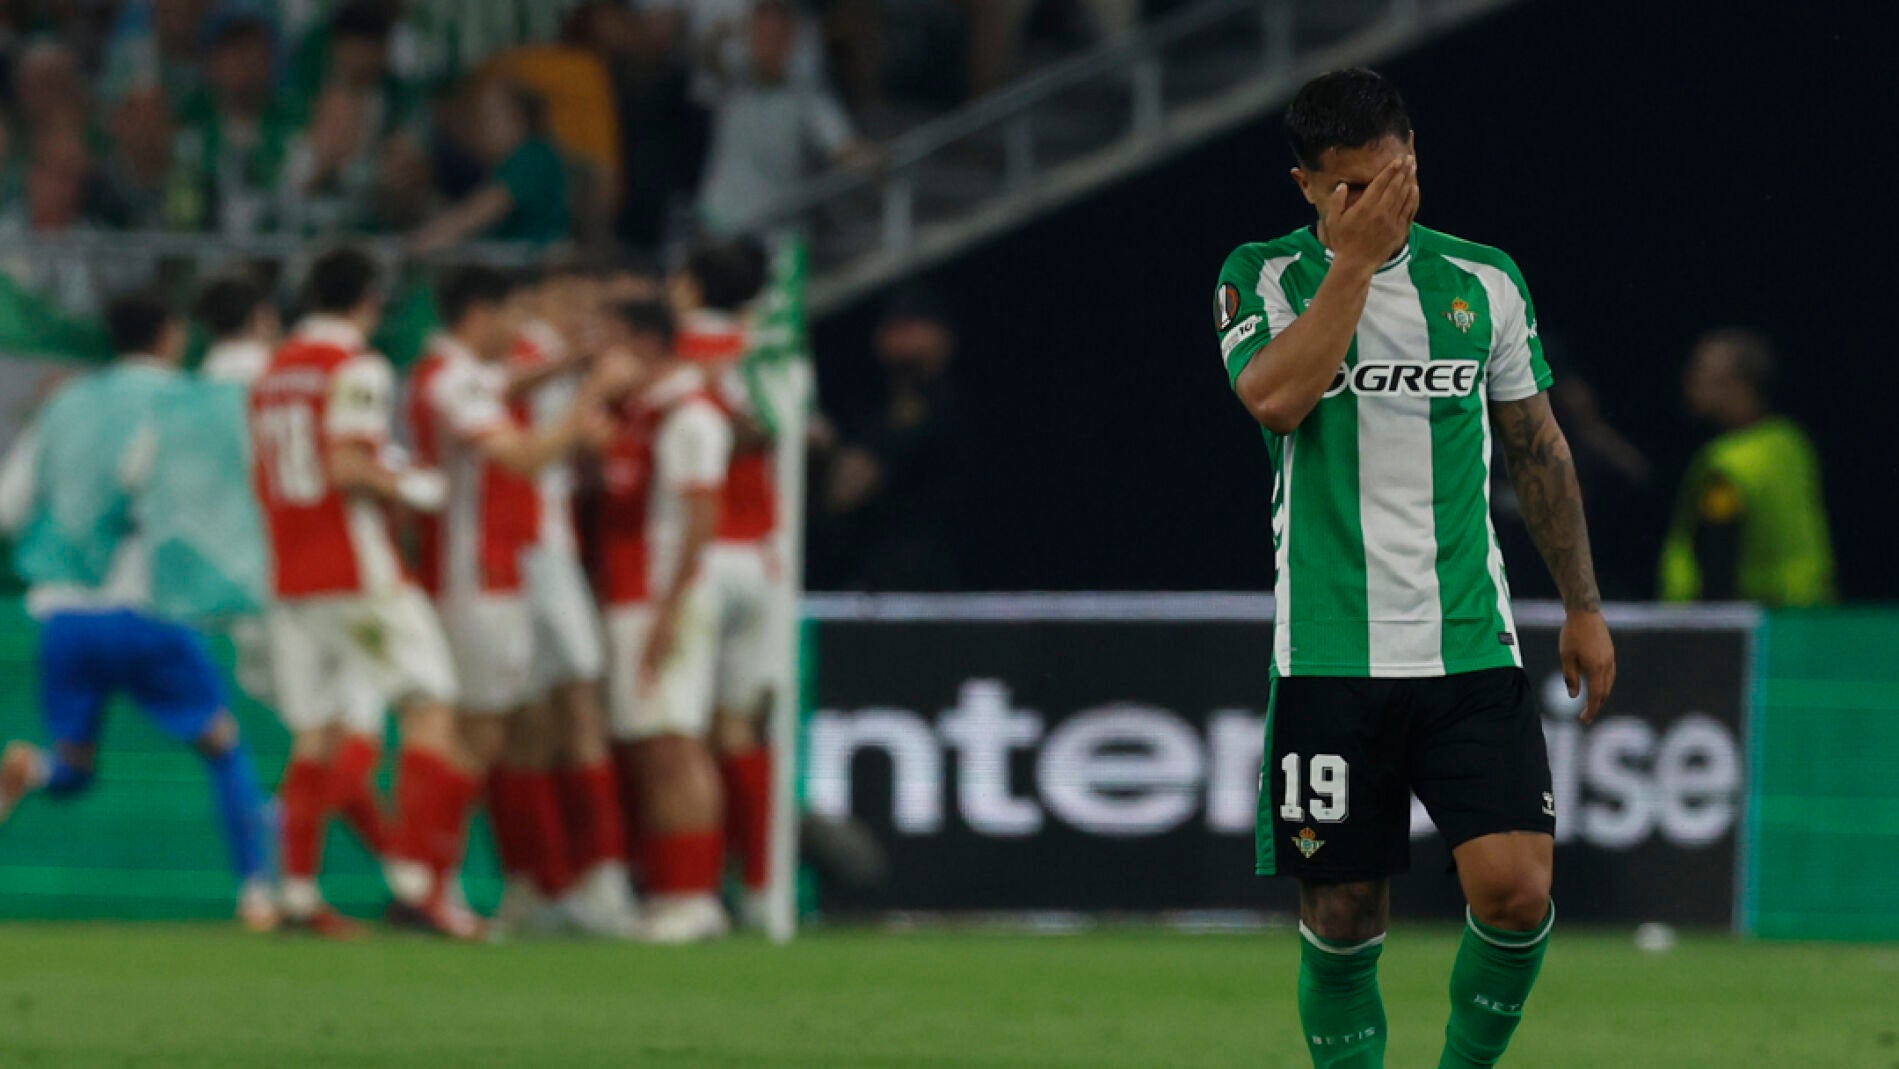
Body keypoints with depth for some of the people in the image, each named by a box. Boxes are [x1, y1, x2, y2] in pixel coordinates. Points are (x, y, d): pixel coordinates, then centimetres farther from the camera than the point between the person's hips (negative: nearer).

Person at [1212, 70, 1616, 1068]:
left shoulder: (1484, 279, 7)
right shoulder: (1262, 277, 1)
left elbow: (1537, 446, 17)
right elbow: (1275, 397, -19)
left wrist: (1583, 607, 16)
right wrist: (1355, 260, -17)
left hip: (1472, 647, 1)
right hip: (1330, 652, -1)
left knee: (1515, 889, -13)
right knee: (1343, 921, 1)